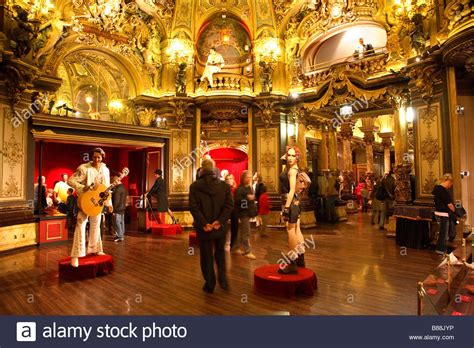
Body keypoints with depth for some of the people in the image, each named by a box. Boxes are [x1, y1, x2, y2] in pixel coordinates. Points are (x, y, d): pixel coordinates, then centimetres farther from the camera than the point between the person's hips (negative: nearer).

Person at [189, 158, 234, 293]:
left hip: (203, 228, -1)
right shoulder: (224, 185, -2)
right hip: (220, 226, 1)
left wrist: (204, 223, -13)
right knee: (220, 253, 22)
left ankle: (209, 285, 20)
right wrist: (220, 221, -13)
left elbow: (193, 207, -13)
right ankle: (222, 278, 10)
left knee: (206, 255, 13)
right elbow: (229, 205, -9)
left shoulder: (195, 186, -6)